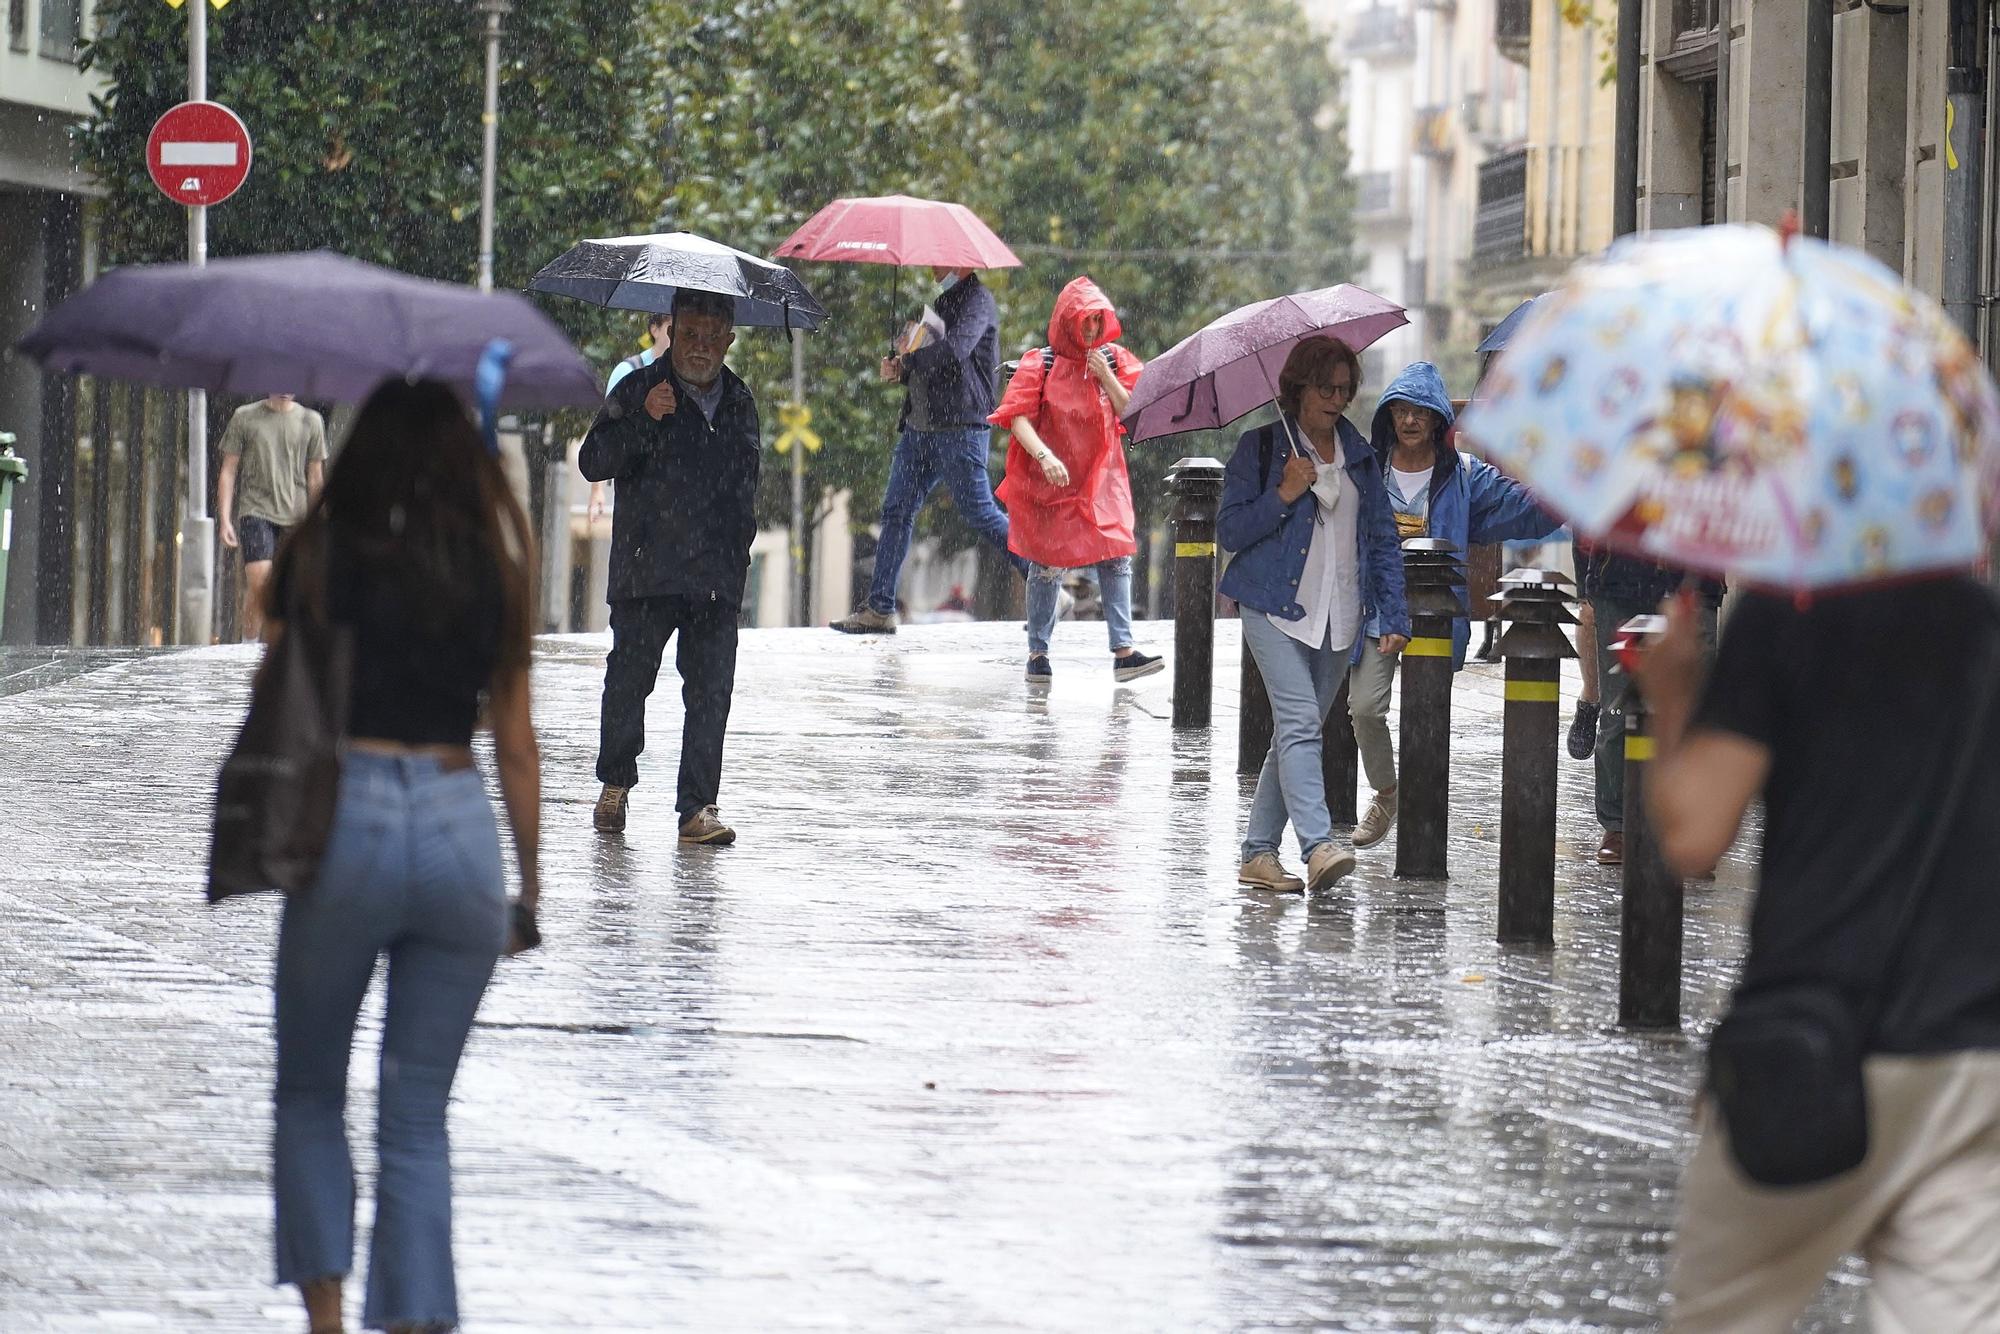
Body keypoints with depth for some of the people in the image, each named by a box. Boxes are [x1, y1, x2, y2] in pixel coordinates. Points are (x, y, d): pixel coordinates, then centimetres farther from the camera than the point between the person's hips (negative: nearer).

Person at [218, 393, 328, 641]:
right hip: (256, 511, -2)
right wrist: (225, 519, -1)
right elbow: (228, 472, 7)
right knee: (258, 582, -17)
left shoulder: (311, 421, 10)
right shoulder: (244, 418, 6)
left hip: (296, 517, 2)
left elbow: (315, 479, 14)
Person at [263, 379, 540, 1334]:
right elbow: (516, 748, 9)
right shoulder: (492, 573, 6)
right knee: (418, 1114, 9)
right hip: (459, 826, 2)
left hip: (347, 820, -2)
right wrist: (529, 886, 16)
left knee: (310, 1091, 15)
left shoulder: (320, 555, 0)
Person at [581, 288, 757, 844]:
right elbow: (593, 461, -9)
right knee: (629, 678, 0)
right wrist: (645, 419, -23)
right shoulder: (638, 390, 1)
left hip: (718, 574, 3)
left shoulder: (739, 401, 16)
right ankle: (615, 786, 21)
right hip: (648, 566, -3)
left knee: (711, 689, -4)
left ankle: (698, 807, -3)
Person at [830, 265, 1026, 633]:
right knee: (896, 510, 5)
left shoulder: (976, 300, -9)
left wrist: (909, 358, -10)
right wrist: (899, 372, 7)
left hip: (959, 427, -9)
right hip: (920, 425, 9)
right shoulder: (943, 302, 21)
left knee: (979, 513, -6)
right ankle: (879, 608, 7)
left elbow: (953, 352, -26)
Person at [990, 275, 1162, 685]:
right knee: (1049, 565, 1)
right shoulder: (1041, 364, -3)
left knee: (1116, 559, -10)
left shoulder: (1113, 360, 7)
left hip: (1102, 478, 2)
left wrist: (1106, 376, -11)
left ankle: (1123, 651, -13)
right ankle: (1038, 654, 11)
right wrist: (1045, 456, -28)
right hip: (1051, 481, -2)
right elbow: (1019, 419, -13)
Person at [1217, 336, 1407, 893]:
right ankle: (1318, 846, -31)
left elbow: (1383, 539, 14)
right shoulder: (1260, 448, 1)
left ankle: (1259, 853, 14)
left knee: (1297, 733, 7)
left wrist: (1393, 615, 6)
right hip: (1276, 610, -5)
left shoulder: (1359, 455, 13)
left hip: (1340, 617, 5)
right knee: (1299, 723, -19)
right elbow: (1230, 530, -3)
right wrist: (1283, 496, -16)